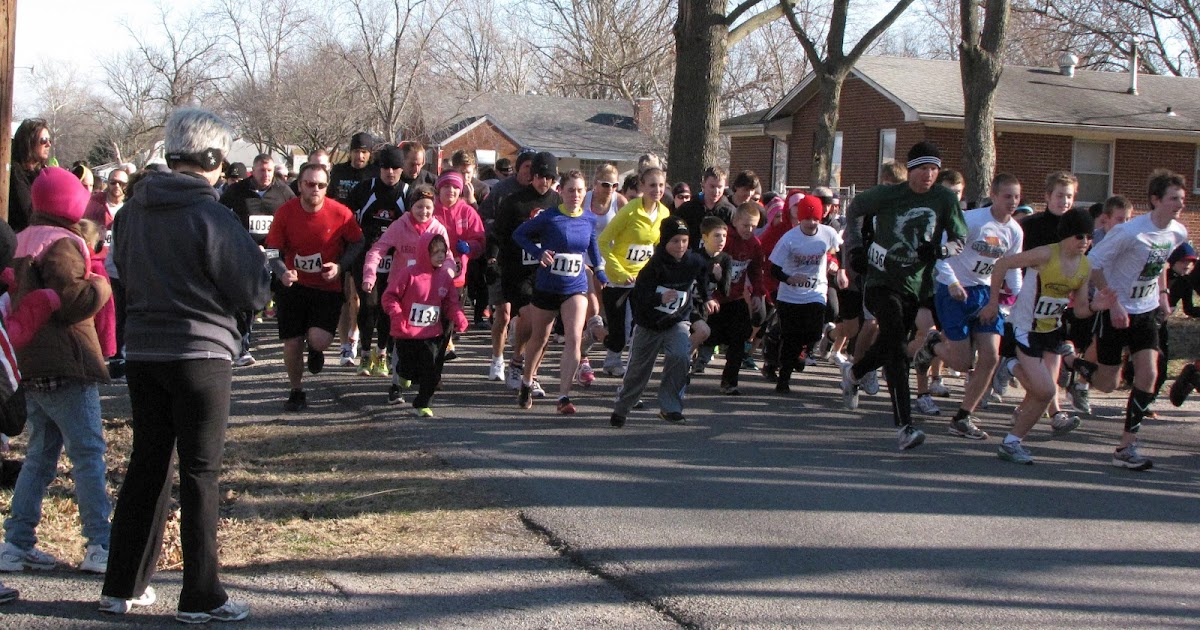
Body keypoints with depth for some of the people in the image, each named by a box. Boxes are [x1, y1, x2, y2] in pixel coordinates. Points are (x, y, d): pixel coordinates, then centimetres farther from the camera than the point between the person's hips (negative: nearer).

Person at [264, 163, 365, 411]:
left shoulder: (341, 213, -12)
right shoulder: (285, 212, -8)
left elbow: (357, 243, 2)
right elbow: (274, 250, -1)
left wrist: (340, 266, -13)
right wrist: (282, 273, -21)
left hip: (328, 287, -2)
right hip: (293, 286, 2)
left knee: (319, 340, -20)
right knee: (292, 345, 3)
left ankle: (315, 351, 20)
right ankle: (297, 392, 29)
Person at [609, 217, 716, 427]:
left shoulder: (695, 262, -10)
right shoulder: (654, 266, -21)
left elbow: (702, 278, 16)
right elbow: (638, 298, -27)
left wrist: (706, 299, 17)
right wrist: (661, 298, -41)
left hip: (676, 322, 2)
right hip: (648, 325, -2)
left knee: (679, 356, -26)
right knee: (638, 369, 9)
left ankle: (670, 407, -15)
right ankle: (620, 408, 33)